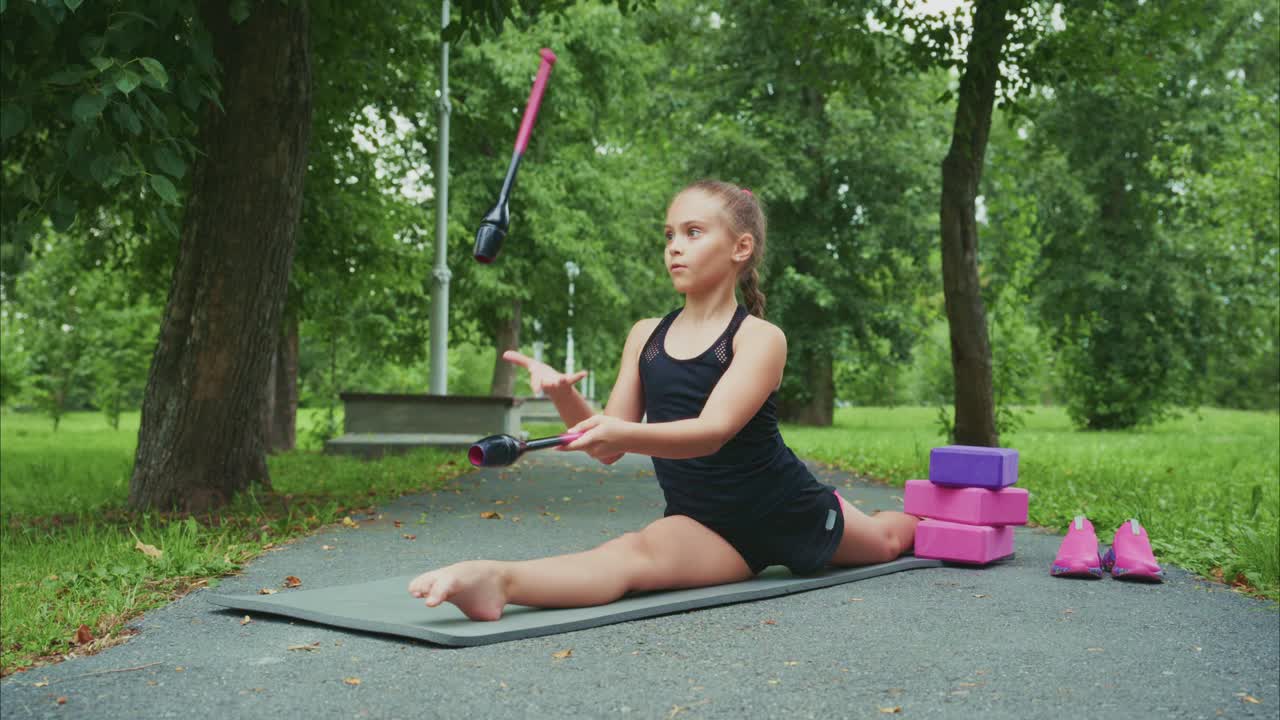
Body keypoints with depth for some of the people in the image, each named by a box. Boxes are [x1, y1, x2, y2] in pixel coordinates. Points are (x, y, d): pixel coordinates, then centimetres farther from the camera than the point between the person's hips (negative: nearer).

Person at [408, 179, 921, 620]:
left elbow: (712, 431, -34)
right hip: (706, 525, 2)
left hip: (790, 513, -1)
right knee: (634, 554, -33)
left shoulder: (759, 338, -17)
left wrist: (624, 434, -53)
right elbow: (609, 450, -4)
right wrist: (564, 395, -25)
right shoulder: (645, 337, -1)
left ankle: (920, 520, 57)